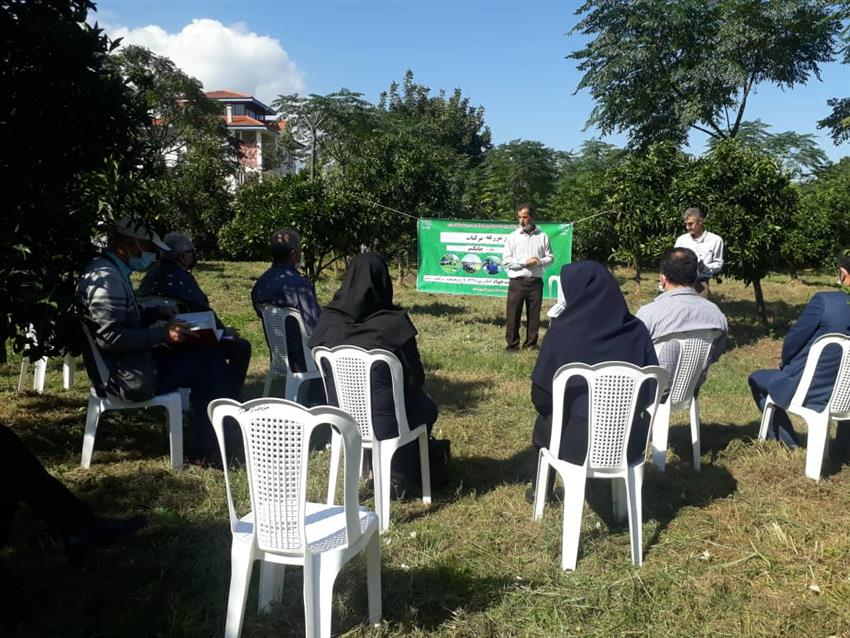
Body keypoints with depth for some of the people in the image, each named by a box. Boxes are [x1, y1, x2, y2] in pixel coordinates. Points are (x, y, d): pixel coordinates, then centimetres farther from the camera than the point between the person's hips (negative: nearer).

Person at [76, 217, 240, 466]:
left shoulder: (112, 272, 12)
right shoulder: (106, 279, -20)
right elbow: (111, 337, -27)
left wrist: (158, 313, 9)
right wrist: (162, 334, -24)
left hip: (130, 364, 10)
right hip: (131, 377, -10)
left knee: (206, 354, 8)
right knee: (207, 362, -5)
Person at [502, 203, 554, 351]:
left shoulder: (542, 236, 7)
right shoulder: (512, 237, 3)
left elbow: (550, 257, 9)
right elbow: (505, 261, -1)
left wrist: (539, 261, -11)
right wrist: (524, 262, -12)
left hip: (535, 282, 1)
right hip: (517, 282, -1)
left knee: (534, 315, 6)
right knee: (513, 315, -1)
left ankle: (531, 343, 17)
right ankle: (512, 344, 9)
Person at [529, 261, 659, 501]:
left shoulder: (564, 330, -12)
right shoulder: (637, 330, -2)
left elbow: (541, 395, -6)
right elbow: (653, 388, 4)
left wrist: (547, 408, 16)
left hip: (580, 441, -3)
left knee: (545, 422, 29)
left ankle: (544, 490, 43)